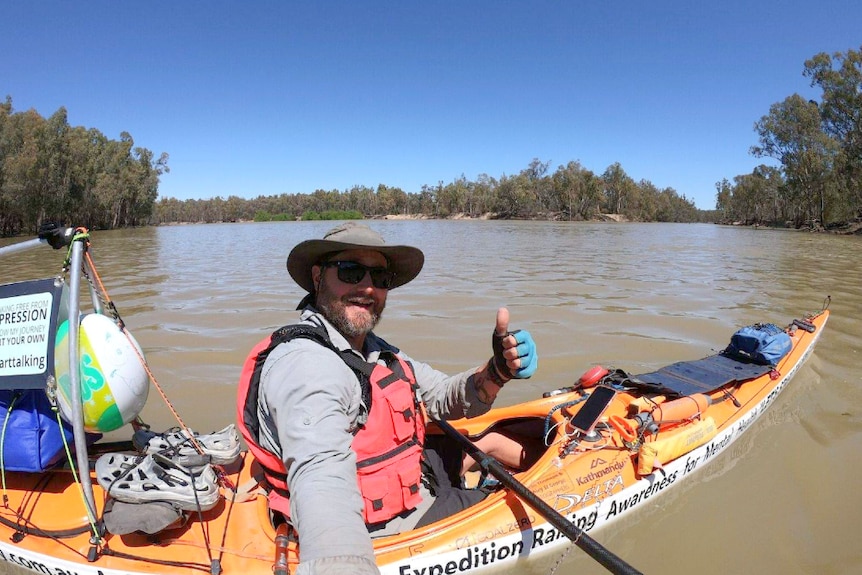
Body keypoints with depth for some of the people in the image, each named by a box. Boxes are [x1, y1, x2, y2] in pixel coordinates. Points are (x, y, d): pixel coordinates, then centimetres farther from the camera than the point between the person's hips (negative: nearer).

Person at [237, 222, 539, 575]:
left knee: (491, 440, 23)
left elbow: (444, 398, 5)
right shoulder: (306, 361, -30)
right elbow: (322, 476, -48)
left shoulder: (371, 350, 2)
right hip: (385, 526, -9)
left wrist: (498, 370, -17)